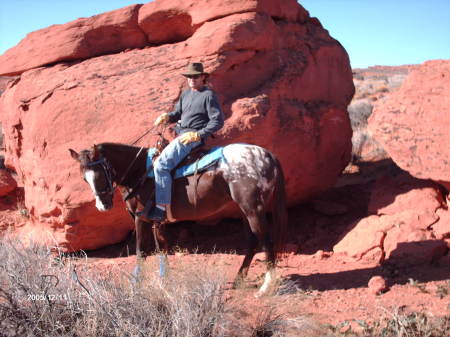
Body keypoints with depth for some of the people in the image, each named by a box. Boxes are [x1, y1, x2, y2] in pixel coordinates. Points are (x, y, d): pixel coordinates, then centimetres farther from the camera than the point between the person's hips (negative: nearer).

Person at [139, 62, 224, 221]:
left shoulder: (209, 95, -7)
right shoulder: (186, 94, 17)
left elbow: (218, 121, -12)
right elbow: (178, 113, 24)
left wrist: (198, 135, -18)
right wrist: (167, 117, 0)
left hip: (193, 137, -10)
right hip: (179, 134, 10)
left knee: (161, 165, -23)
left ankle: (160, 210, -22)